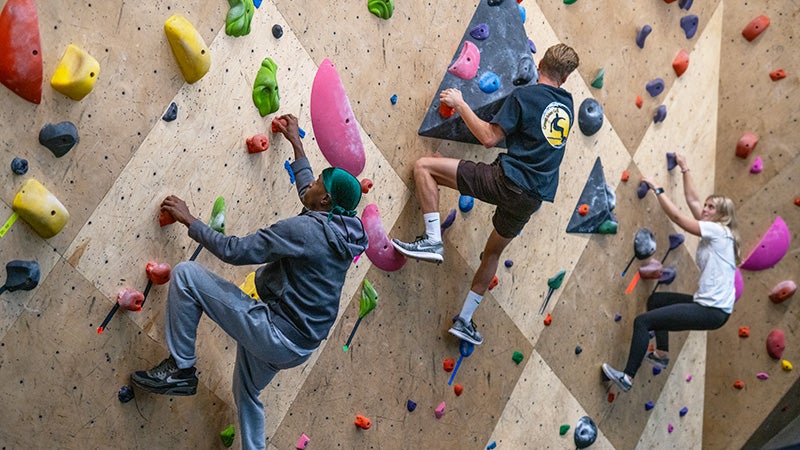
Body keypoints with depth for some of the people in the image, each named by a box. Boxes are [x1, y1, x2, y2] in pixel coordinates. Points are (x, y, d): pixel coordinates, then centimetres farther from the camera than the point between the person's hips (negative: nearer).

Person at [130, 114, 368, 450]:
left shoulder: (303, 229, -21)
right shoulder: (342, 231, 5)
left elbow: (236, 251, -20)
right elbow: (308, 196, 25)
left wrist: (189, 220, -6)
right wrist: (296, 143, 33)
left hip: (274, 332, -9)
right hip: (298, 347, 9)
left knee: (186, 274, -8)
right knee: (246, 392, 33)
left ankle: (180, 369, 1)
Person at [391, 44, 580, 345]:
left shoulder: (523, 95, -6)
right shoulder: (567, 104, 13)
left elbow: (489, 138, -10)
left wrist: (460, 104, -1)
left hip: (507, 181, -7)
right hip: (534, 197, 7)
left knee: (424, 166, -5)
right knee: (493, 253, 26)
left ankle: (433, 241, -13)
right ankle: (465, 320, 31)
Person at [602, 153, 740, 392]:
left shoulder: (719, 231, -12)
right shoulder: (713, 233, 13)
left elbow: (677, 217, -14)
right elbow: (692, 200, 19)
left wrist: (658, 190, -4)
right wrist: (685, 169, 24)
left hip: (713, 311, -10)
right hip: (706, 303, 10)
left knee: (643, 321, -15)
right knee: (656, 299, 28)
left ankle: (627, 377, -10)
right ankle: (662, 354, 26)